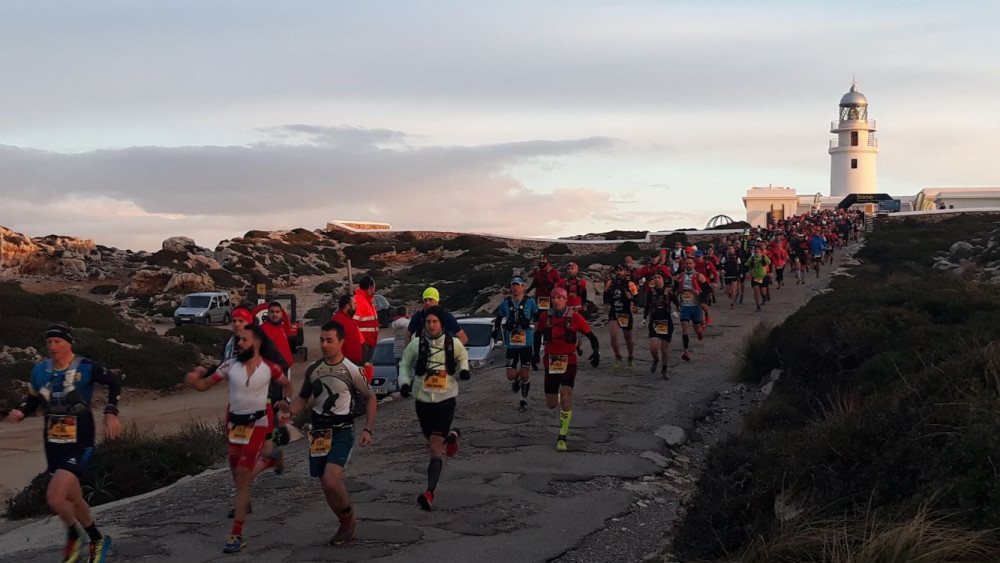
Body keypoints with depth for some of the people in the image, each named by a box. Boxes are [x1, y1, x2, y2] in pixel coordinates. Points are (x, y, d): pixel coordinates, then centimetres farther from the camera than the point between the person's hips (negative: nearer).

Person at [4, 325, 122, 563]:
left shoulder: (86, 368, -12)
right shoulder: (40, 370, 1)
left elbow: (114, 380, -1)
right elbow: (32, 399, 12)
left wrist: (111, 414, -10)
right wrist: (20, 412, -8)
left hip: (79, 444, -6)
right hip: (53, 444, 6)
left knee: (54, 497, -19)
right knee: (73, 500, 15)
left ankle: (73, 536, 9)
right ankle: (98, 539, 37)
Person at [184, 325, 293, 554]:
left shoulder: (270, 368, -8)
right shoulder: (230, 365, -6)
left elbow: (287, 384, 12)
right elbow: (205, 385, -4)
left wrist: (287, 401, -5)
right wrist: (193, 379, -25)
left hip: (257, 423, -4)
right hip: (235, 421, 4)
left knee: (242, 477, -11)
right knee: (238, 473, 15)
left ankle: (237, 535, -6)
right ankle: (269, 458, 49)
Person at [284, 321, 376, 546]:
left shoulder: (351, 370, -8)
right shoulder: (313, 368, 4)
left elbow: (370, 398, 3)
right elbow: (303, 397, 15)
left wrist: (368, 429, -5)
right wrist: (290, 413, -5)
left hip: (342, 433, -5)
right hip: (318, 433, 5)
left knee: (331, 480, -22)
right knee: (325, 486, 7)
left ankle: (349, 516, 5)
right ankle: (346, 525, 27)